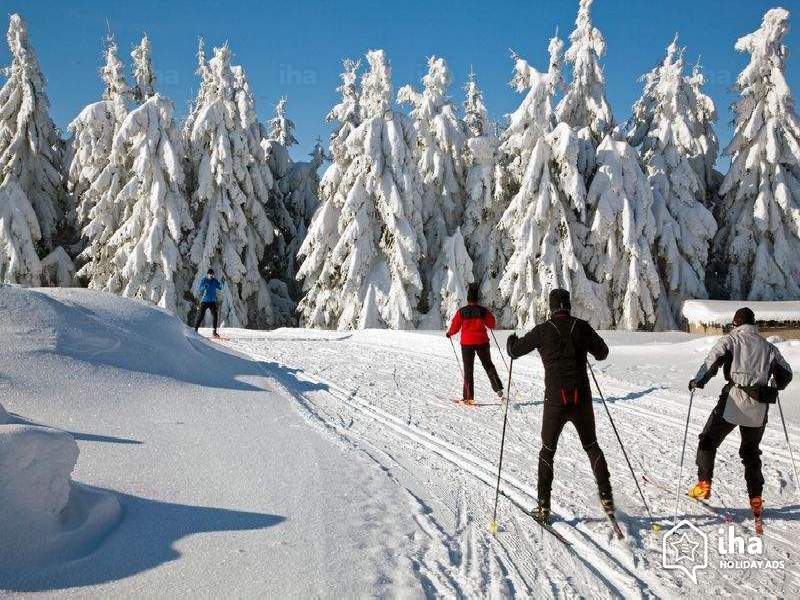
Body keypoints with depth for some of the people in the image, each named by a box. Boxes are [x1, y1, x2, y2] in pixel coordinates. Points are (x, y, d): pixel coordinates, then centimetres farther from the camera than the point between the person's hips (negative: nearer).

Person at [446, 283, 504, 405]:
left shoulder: (461, 311, -7)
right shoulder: (483, 310, -4)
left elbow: (455, 327, -2)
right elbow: (492, 324, 6)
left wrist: (449, 333, 18)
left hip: (467, 343, -1)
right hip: (482, 342, 1)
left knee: (468, 369, 6)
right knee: (488, 365, 13)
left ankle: (469, 397, 4)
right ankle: (498, 388, -1)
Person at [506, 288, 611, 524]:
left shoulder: (543, 330, -5)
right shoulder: (582, 327, 0)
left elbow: (514, 351, 5)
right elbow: (603, 353, 12)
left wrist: (512, 341, 29)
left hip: (555, 401, -2)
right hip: (582, 400, 2)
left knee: (547, 451, 13)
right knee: (592, 447, 21)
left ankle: (544, 507, 11)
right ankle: (606, 498, 20)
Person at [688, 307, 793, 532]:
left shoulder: (730, 339, 4)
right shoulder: (767, 346, 15)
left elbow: (713, 360, -11)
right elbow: (786, 373, 14)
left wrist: (698, 382, -2)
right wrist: (774, 388, 34)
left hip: (734, 401, -4)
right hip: (759, 408, 4)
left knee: (708, 441, 12)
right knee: (751, 452, 17)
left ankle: (704, 485, 5)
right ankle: (756, 499, 13)